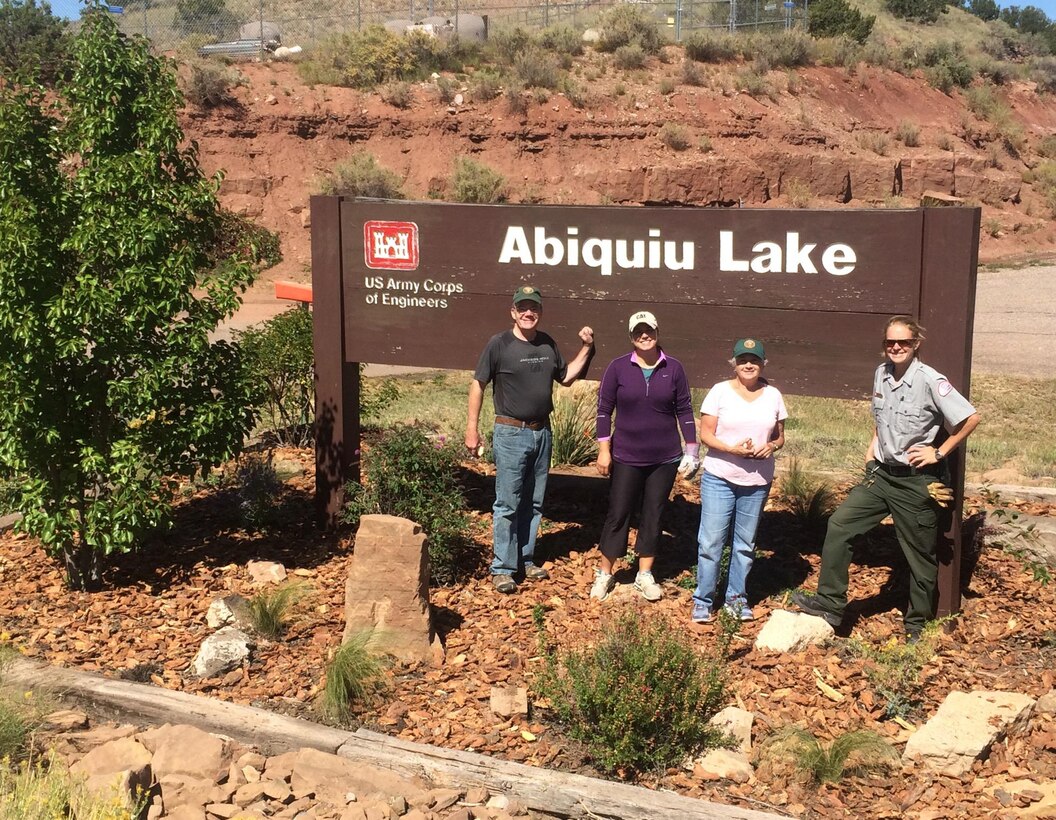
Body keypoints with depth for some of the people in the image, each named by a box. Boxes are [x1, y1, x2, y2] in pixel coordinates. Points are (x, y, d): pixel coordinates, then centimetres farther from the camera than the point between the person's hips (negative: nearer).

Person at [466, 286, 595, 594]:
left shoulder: (548, 344, 7)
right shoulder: (499, 344, -9)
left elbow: (566, 377, 18)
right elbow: (478, 384, -5)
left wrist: (586, 349, 7)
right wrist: (472, 427, -8)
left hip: (542, 432, 5)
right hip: (511, 433, -5)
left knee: (533, 502, 13)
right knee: (508, 504, -3)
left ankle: (525, 559, 25)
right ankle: (502, 568, 4)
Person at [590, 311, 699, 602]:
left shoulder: (673, 368, -1)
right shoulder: (618, 367, -6)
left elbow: (684, 410, 4)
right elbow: (604, 409, -2)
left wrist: (692, 447, 0)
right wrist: (603, 450, -6)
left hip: (665, 458, 2)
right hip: (627, 458, -1)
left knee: (653, 515, 10)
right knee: (617, 515, 4)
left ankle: (645, 576, 22)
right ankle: (604, 575, 16)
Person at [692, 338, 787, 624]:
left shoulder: (773, 395, 6)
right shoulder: (720, 391, -3)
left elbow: (779, 436, 13)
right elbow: (705, 434, -5)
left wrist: (772, 446, -11)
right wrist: (732, 449, -21)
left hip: (757, 482, 3)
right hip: (719, 478, -3)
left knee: (746, 543, 11)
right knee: (711, 541, -3)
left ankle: (736, 596, 25)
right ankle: (703, 600, 8)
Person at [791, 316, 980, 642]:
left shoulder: (930, 380, -17)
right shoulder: (882, 374, 3)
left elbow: (971, 418, -17)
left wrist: (939, 453, -13)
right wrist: (872, 451, 8)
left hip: (917, 481, -6)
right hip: (882, 474, 6)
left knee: (920, 553, 8)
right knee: (839, 524, -3)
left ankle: (916, 623, 26)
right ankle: (830, 603, 4)